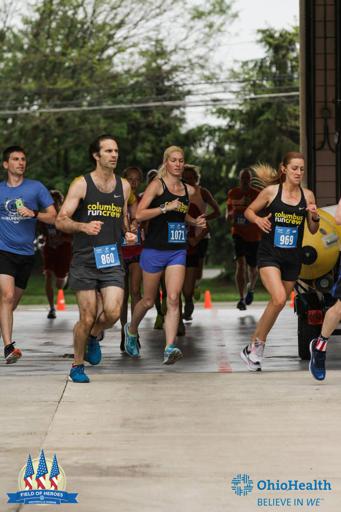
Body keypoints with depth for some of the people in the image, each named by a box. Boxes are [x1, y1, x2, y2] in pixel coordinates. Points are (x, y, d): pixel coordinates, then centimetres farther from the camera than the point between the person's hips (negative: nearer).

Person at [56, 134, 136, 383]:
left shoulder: (124, 186, 10)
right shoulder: (81, 184, -4)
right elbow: (61, 221, -8)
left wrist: (128, 233, 5)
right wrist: (83, 226, -26)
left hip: (112, 260, 3)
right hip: (85, 260, -3)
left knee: (113, 312, -14)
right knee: (87, 317, -2)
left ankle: (94, 337, 20)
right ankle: (77, 366, 19)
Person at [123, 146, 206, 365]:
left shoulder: (189, 190, 9)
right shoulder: (157, 185, -7)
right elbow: (139, 215, -16)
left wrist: (195, 222, 9)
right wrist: (166, 208, -25)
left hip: (178, 251, 3)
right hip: (155, 250, -3)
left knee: (173, 299, -13)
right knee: (149, 301, 10)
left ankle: (170, 348, -20)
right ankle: (131, 330, 39)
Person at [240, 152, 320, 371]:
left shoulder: (307, 195, 2)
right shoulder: (271, 191, -5)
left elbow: (313, 230, 9)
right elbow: (249, 211, 7)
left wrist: (315, 217, -12)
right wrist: (258, 219, -13)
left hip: (293, 258, 4)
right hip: (270, 254, -4)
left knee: (278, 303, 10)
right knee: (279, 299, -22)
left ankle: (253, 348, 26)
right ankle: (258, 345, -5)